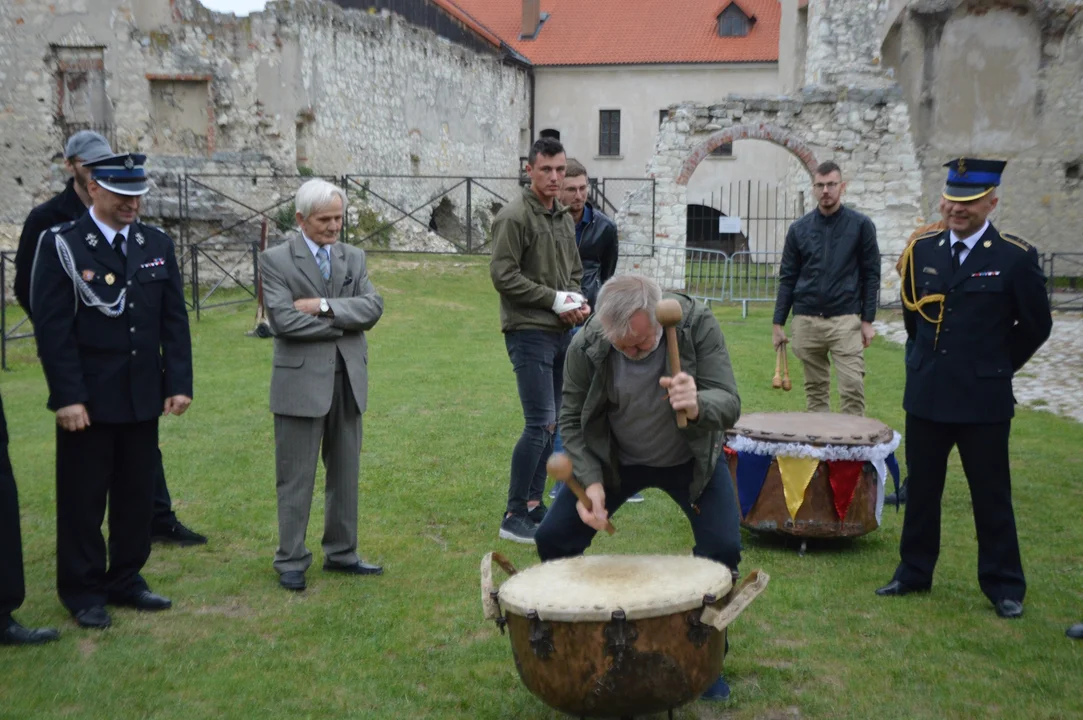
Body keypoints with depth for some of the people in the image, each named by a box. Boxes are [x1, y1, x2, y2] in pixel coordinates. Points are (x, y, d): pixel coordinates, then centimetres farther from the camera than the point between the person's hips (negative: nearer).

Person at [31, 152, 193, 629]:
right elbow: (52, 327, -11)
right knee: (83, 498, 5)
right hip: (88, 399, -4)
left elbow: (174, 320, 6)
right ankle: (82, 591, 19)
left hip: (143, 398, 4)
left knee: (137, 495, 12)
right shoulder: (61, 245, -7)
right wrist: (67, 396, -15)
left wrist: (179, 383, 0)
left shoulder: (158, 244, 6)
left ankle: (125, 580, 26)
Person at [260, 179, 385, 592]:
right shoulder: (276, 261, -5)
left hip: (348, 379, 5)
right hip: (301, 381, -5)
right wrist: (344, 323, -11)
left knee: (346, 474, 13)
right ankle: (291, 561, 14)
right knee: (296, 478, 3)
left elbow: (373, 307, -4)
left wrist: (325, 306, -16)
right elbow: (284, 320, -17)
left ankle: (341, 553, 25)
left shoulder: (353, 257, 10)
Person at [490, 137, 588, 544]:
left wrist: (578, 302, 1)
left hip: (561, 332, 8)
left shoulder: (564, 218, 15)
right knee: (540, 424, -11)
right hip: (529, 332, -8)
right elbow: (503, 275, -17)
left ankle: (533, 503, 21)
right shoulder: (515, 217, -11)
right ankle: (513, 516, -2)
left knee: (549, 424, 12)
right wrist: (555, 300, -15)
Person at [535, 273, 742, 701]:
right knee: (554, 538, -8)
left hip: (689, 457, -1)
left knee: (723, 546, -18)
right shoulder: (585, 347, -24)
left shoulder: (698, 325, -27)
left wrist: (697, 406, -56)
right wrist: (590, 480, -28)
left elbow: (729, 404, -33)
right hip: (615, 458, 1)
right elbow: (572, 419, -12)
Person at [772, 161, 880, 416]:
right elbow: (787, 278, 8)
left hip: (846, 320, -2)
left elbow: (871, 275, 2)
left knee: (852, 387, -8)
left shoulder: (860, 225, 1)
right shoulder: (799, 229, 7)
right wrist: (778, 323, 4)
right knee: (815, 388, 9)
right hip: (806, 321, 2)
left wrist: (867, 320, -4)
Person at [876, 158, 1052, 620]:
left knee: (991, 495, 6)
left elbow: (1036, 326, 1)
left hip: (983, 400, -4)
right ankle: (914, 574, 25)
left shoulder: (1015, 257, -9)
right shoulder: (922, 250, 3)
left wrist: (995, 367, 7)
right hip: (926, 394, 4)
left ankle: (1004, 588, 18)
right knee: (921, 490, 13)